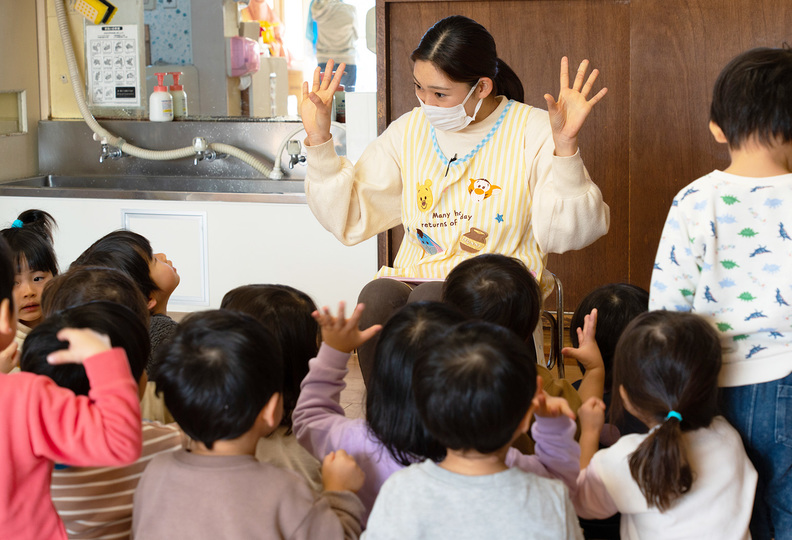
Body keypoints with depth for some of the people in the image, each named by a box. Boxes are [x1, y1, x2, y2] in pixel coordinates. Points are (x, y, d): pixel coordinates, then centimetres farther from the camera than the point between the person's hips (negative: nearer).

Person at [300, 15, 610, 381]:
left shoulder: (533, 131, 2)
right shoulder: (408, 131, 13)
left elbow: (566, 235, -7)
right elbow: (347, 219, 12)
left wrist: (565, 146, -18)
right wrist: (319, 140, 4)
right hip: (414, 279, 3)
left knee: (431, 300, -35)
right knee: (376, 297, -31)